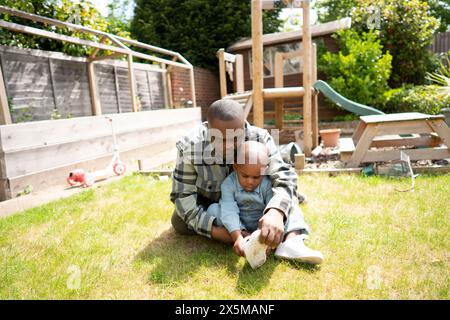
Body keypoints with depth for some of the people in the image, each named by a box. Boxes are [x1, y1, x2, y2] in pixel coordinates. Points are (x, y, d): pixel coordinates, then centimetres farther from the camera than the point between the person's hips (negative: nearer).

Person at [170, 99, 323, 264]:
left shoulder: (260, 139, -30)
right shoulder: (189, 147, -32)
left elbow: (283, 176, -39)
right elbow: (183, 195, -27)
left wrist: (276, 212, -61)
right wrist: (214, 229, -40)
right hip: (210, 204, 0)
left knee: (285, 191, -20)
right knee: (179, 222, -25)